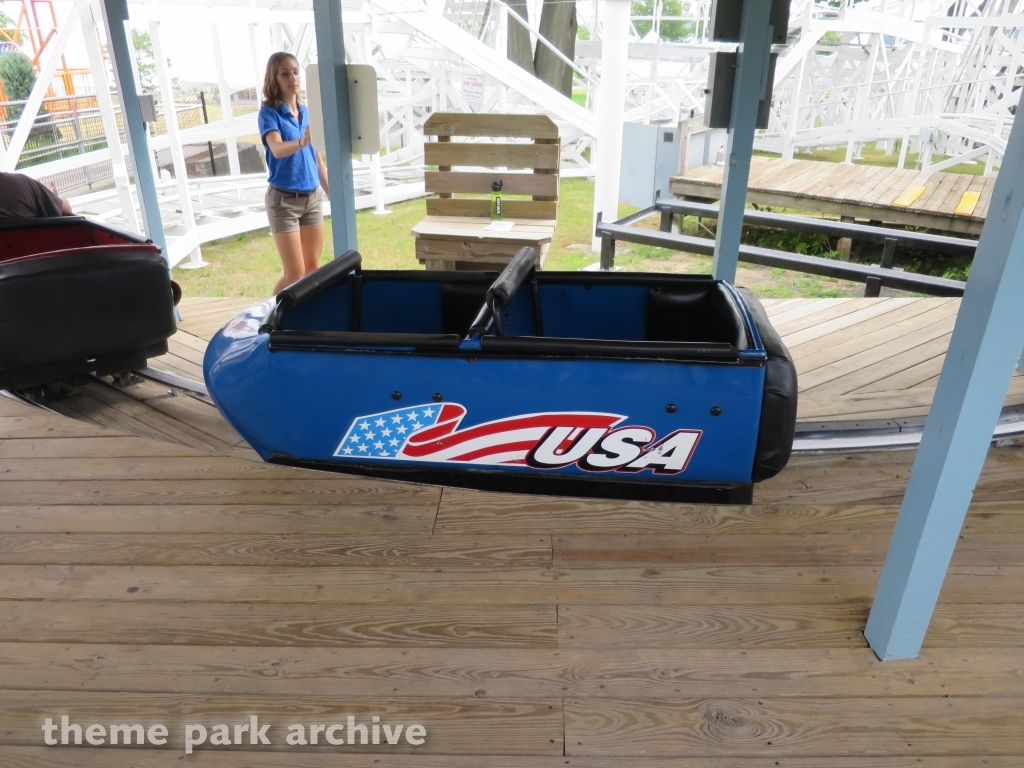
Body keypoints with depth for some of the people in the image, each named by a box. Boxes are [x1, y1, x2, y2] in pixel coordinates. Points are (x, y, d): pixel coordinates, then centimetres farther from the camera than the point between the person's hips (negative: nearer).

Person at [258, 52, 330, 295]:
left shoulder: (307, 113, 9)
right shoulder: (269, 113, -9)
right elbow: (277, 149, -28)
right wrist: (302, 142, -48)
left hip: (313, 197, 6)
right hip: (284, 199, -6)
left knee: (314, 268, 9)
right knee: (294, 274, -5)